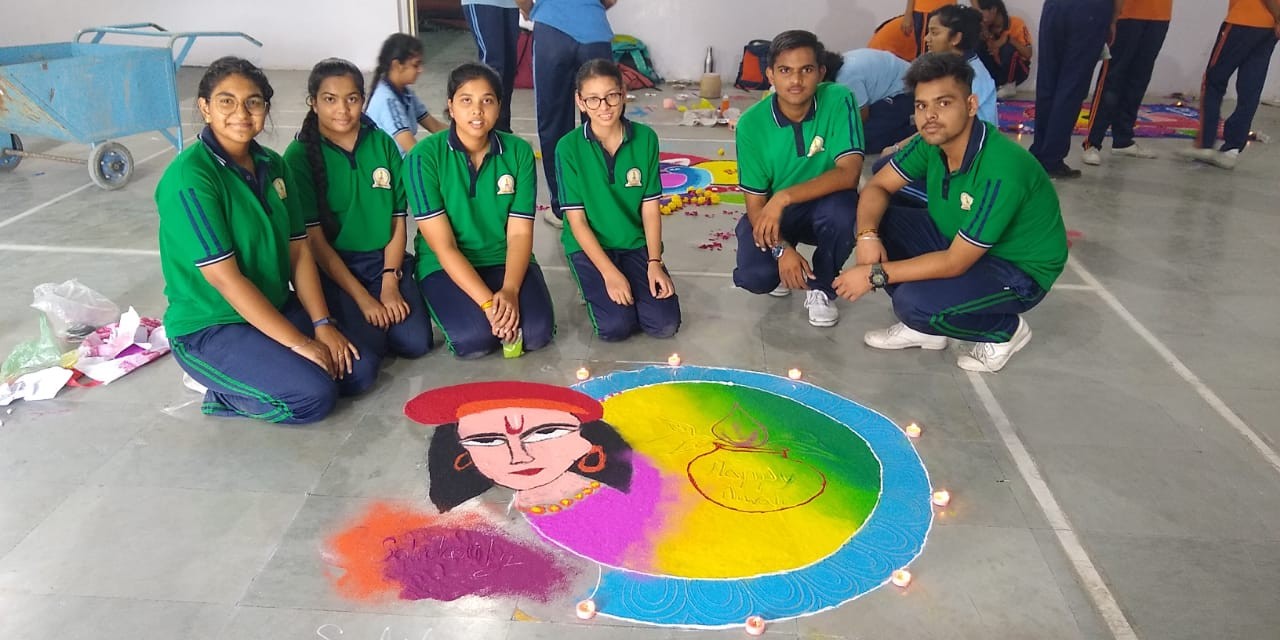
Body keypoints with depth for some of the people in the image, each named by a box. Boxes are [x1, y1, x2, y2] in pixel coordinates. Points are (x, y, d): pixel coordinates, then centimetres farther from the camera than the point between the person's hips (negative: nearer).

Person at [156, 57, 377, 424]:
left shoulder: (272, 165, 3)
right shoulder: (189, 178, -20)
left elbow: (298, 251, 3)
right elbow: (224, 277, -23)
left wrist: (322, 324, -9)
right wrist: (298, 342, -22)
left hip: (276, 308, 8)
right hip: (209, 328, -7)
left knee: (360, 371, -4)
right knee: (313, 396, -23)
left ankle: (233, 374, 11)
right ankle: (215, 381, 2)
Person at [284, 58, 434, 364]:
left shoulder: (383, 143, 2)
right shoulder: (300, 155, -7)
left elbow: (398, 220, 3)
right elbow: (314, 236, -10)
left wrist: (389, 284, -9)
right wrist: (362, 297, -15)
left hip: (384, 259, 3)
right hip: (332, 266, -3)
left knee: (416, 342, -15)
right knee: (370, 345, -22)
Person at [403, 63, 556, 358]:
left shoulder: (519, 152, -4)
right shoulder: (424, 157, -13)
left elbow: (520, 233, -7)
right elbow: (443, 246, -16)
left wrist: (509, 291, -24)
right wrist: (487, 302, -26)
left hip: (505, 259, 2)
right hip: (445, 266, -2)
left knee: (537, 332, -22)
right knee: (473, 338, -27)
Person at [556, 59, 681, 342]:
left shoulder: (646, 138, -4)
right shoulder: (569, 147, -11)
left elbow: (650, 207, -1)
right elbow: (576, 219, -10)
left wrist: (654, 263, -11)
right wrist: (609, 273, -17)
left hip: (636, 244, 2)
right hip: (589, 245, -2)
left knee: (665, 324, -13)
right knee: (616, 326, -20)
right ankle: (595, 286, 12)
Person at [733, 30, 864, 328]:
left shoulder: (839, 100, -19)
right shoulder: (752, 124, -17)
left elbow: (848, 174, -28)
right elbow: (755, 203, -13)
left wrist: (784, 197, -38)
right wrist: (781, 249, -29)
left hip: (823, 206, 0)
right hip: (771, 212, 0)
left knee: (841, 208, -35)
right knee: (754, 276, -26)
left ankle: (821, 287, -4)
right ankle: (784, 266, 15)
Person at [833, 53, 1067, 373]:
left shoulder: (1001, 171, -34)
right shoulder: (933, 141, -12)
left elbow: (954, 263, -32)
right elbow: (878, 186, -3)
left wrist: (875, 274, -28)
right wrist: (868, 236, -24)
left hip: (1018, 269, -7)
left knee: (916, 302, -31)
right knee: (875, 222, -9)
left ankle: (1005, 329, 1)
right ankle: (922, 327, 7)